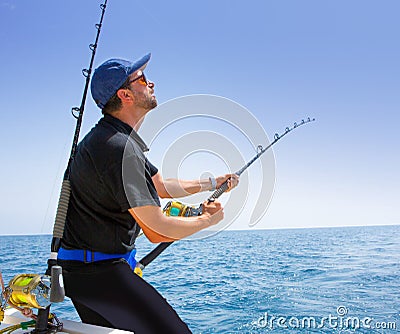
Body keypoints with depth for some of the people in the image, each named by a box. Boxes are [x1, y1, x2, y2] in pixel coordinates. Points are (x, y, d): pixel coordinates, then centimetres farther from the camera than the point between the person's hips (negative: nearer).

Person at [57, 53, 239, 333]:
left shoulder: (113, 137, 12)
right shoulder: (119, 147, -23)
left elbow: (161, 186, 20)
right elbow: (157, 231, -21)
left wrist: (211, 183, 20)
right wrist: (208, 219, -5)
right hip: (98, 269, -11)